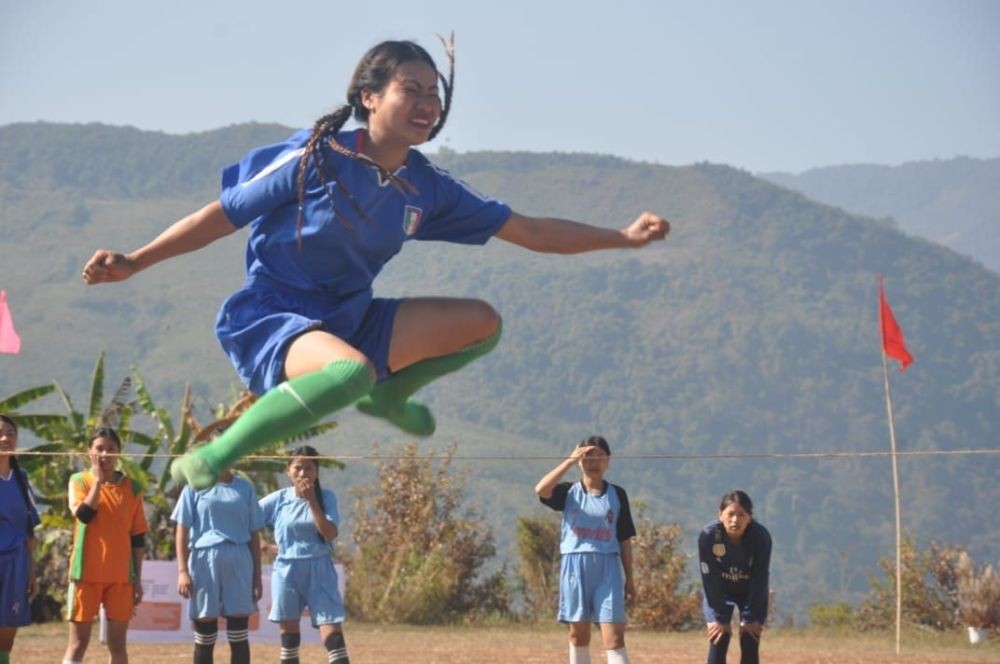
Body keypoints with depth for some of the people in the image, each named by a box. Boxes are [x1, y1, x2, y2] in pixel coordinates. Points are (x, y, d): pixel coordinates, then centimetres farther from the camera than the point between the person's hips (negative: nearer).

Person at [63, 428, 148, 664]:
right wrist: (99, 479, -15)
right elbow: (83, 514, -19)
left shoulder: (131, 487, 7)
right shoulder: (79, 481, 1)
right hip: (87, 572, -2)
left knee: (117, 643, 5)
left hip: (120, 575, 2)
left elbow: (138, 536, 10)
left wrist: (137, 578, 7)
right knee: (78, 642, -2)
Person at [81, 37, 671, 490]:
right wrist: (131, 264, -12)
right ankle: (212, 460, -30)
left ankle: (386, 397, 19)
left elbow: (530, 232, 8)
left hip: (349, 321, 7)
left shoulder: (426, 188, 2)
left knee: (481, 322, -1)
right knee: (351, 371, -41)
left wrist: (625, 237, 4)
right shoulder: (316, 157, -13)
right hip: (271, 320, -6)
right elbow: (223, 217, -8)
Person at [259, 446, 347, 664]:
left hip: (319, 571, -1)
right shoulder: (279, 499, -1)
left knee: (332, 633, -10)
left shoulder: (326, 497, -2)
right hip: (287, 571, 1)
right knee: (289, 634, 7)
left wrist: (312, 501, -19)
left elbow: (330, 534, -15)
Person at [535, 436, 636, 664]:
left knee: (614, 637, -8)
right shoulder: (569, 492, 4)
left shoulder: (617, 495, 7)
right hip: (575, 567, 0)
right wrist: (570, 461, -19)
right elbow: (541, 489, -19)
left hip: (608, 568, 0)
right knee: (578, 635, 8)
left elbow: (624, 540, 9)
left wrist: (629, 579, 6)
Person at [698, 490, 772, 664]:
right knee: (717, 645, -10)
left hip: (752, 594, 0)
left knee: (749, 647, -6)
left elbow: (759, 579, -21)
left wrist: (751, 617, -17)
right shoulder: (708, 536, -30)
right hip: (719, 594, 0)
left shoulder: (761, 537, -29)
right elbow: (710, 579, -22)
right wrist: (720, 618, -19)